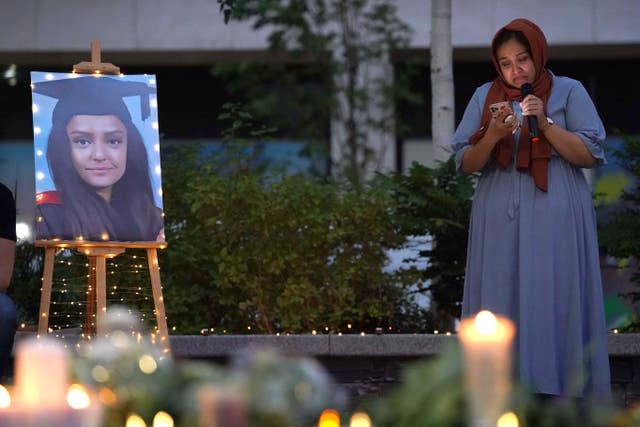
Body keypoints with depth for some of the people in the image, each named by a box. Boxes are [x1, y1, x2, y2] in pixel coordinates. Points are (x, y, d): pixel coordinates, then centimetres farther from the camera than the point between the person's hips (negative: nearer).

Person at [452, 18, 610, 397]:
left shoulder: (568, 91, 4)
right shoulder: (485, 97, 11)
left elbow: (590, 155, -2)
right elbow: (465, 164, 6)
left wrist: (545, 124, -14)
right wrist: (493, 136, -13)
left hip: (555, 222, -2)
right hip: (500, 222, 2)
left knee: (553, 309, -7)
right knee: (502, 309, -2)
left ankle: (559, 392, -4)